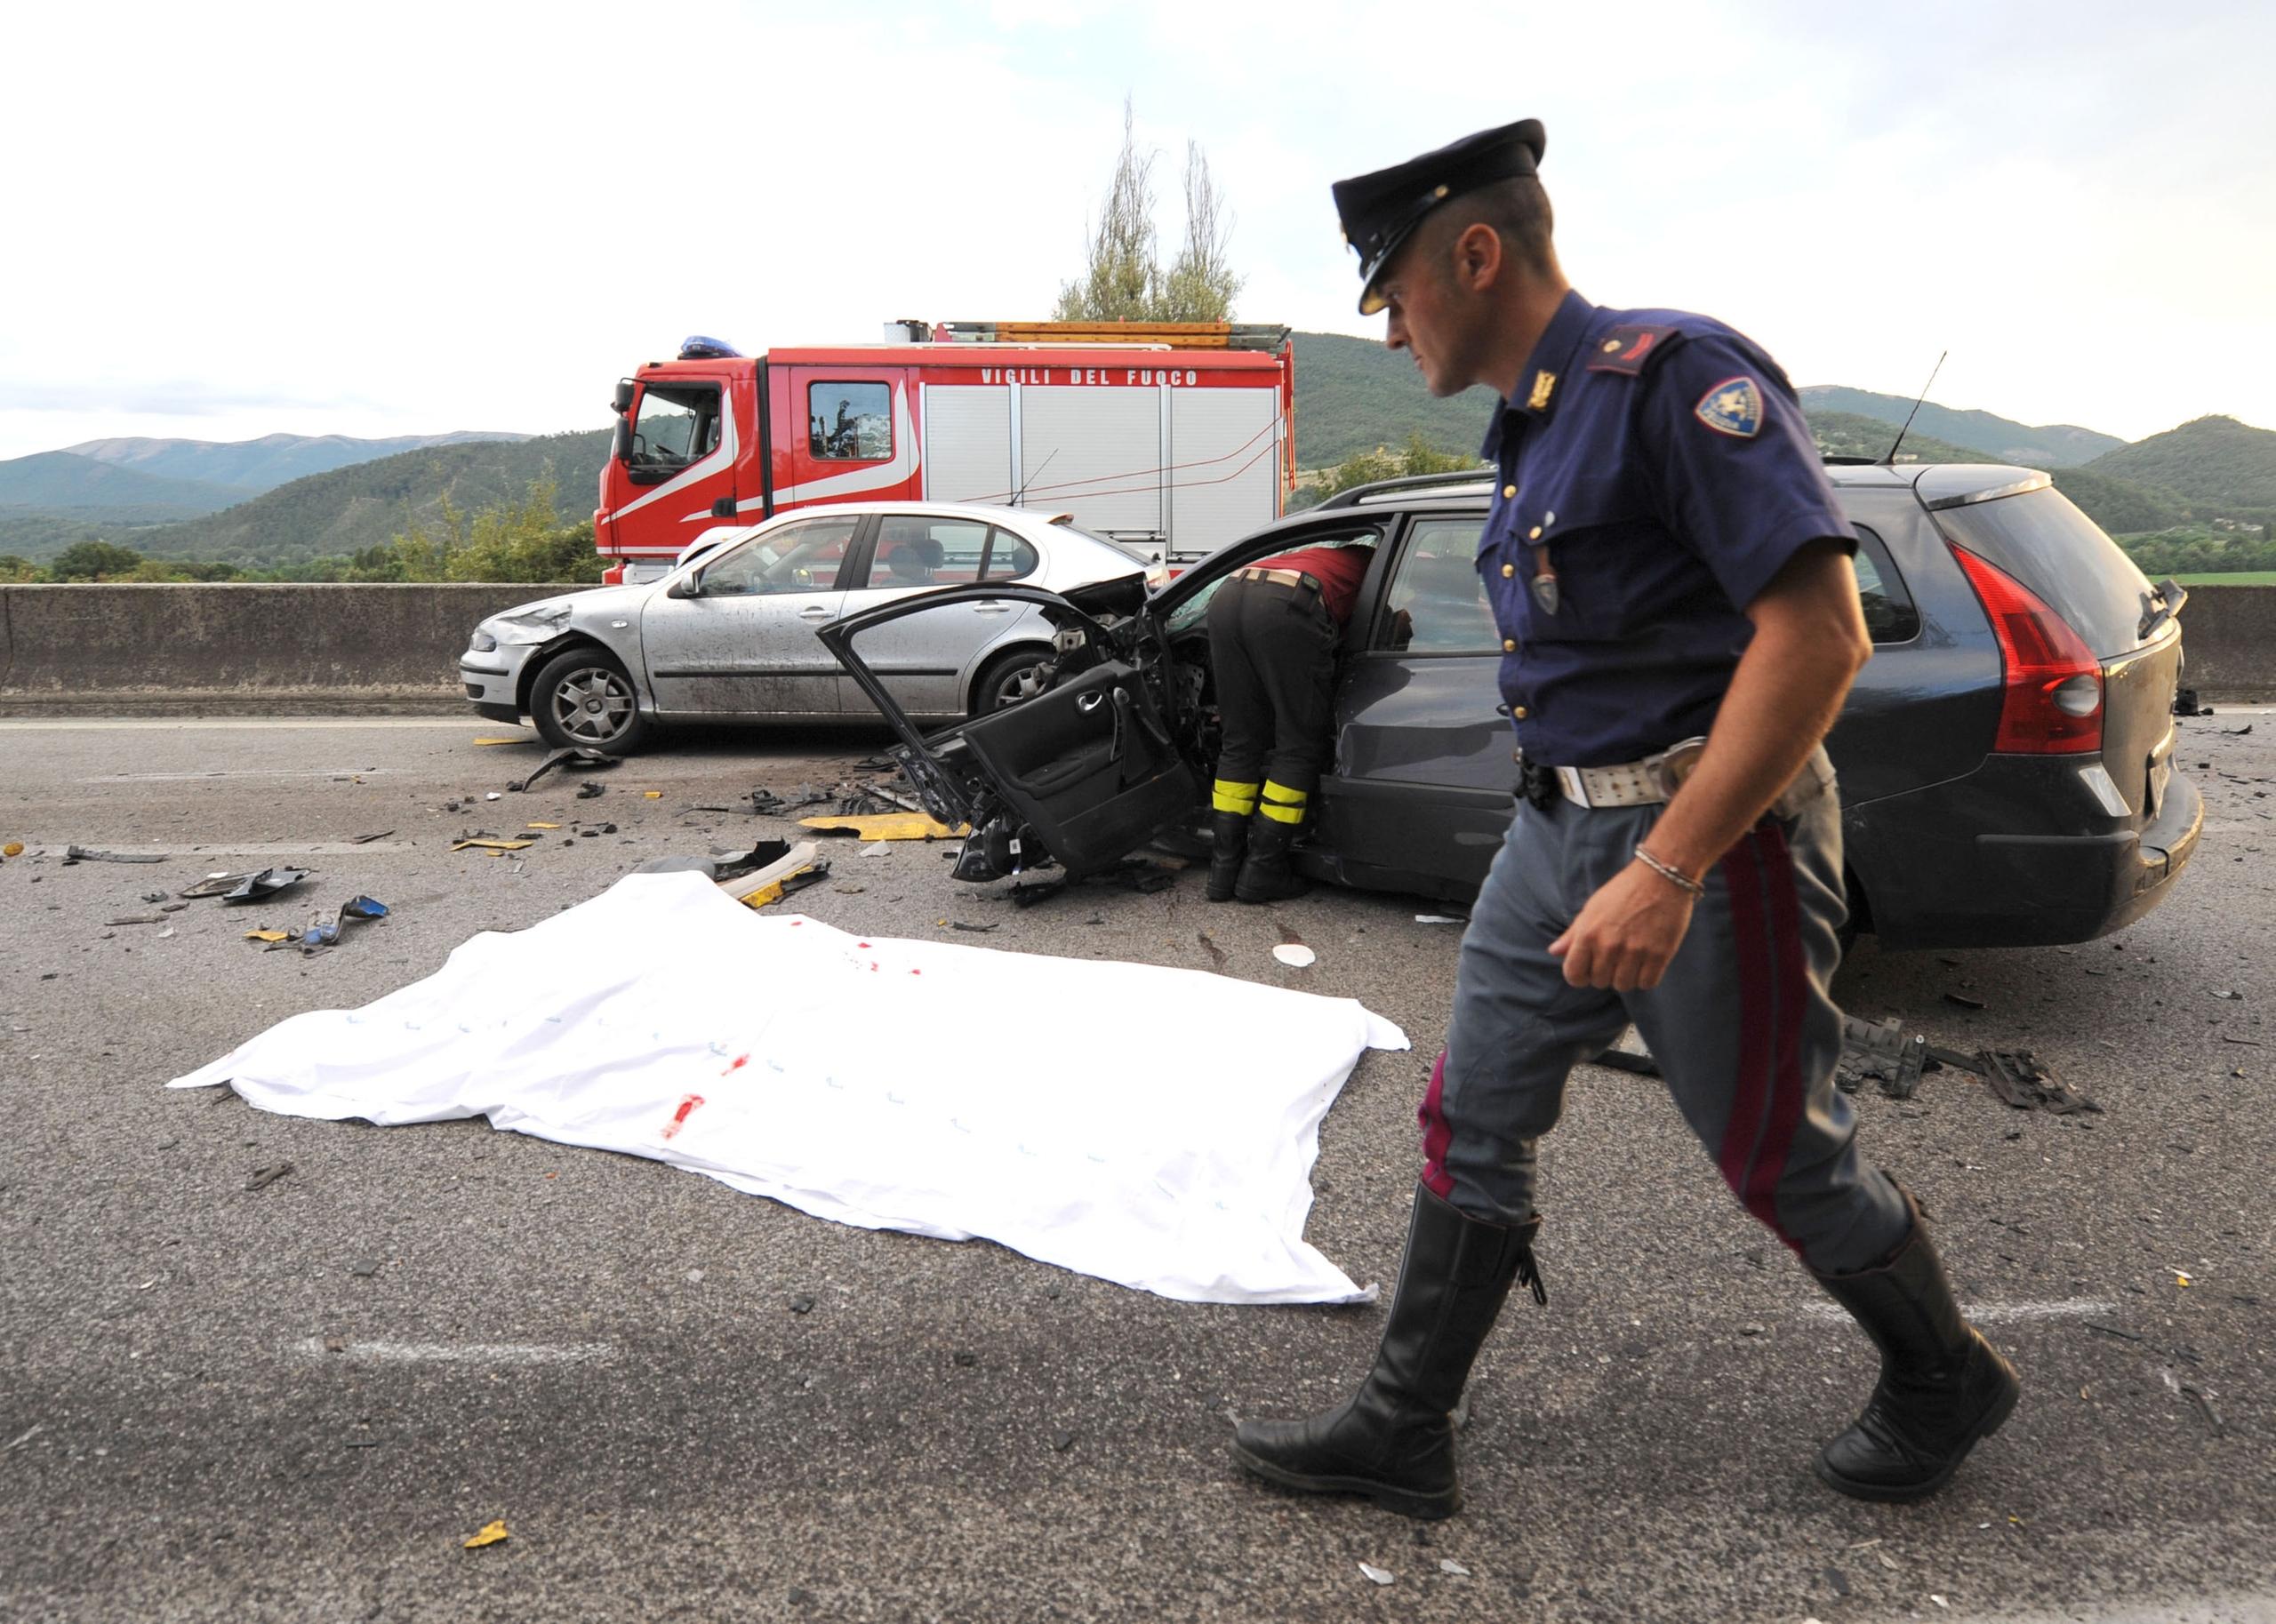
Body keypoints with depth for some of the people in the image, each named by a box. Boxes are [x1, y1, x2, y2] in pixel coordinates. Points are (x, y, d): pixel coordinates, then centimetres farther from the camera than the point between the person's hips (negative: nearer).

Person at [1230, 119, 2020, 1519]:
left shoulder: (1674, 374, -16)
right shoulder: (1532, 431, 13)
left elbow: (1819, 632, -24)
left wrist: (1670, 868, -28)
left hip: (1707, 832, -9)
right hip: (1563, 832, 9)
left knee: (1778, 1150, 9)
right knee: (1474, 1124, 8)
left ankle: (1945, 1383, 36)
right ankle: (1405, 1430, 21)